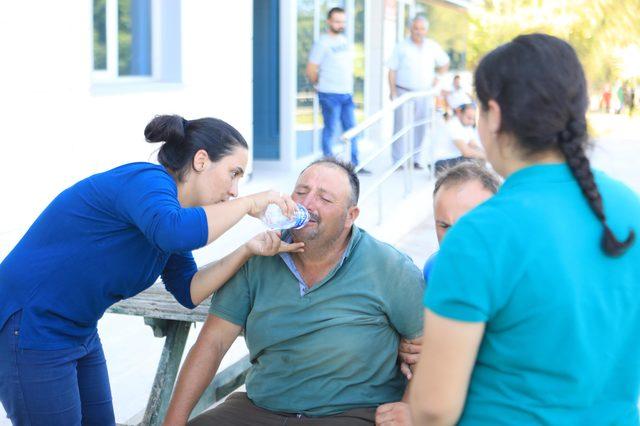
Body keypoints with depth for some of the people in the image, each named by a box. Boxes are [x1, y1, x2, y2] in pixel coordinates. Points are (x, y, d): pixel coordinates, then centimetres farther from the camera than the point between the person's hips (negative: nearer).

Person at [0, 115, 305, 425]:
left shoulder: (175, 212, 9)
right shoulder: (147, 180, -21)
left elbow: (188, 292, 4)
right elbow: (174, 233, -42)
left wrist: (249, 251, -8)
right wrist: (249, 203, -29)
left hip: (79, 335, 10)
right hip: (29, 328, -10)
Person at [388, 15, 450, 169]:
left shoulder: (433, 47, 7)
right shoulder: (402, 47, -1)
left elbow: (444, 64, 22)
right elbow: (392, 70, -2)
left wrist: (436, 79, 10)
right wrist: (393, 91, -10)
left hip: (425, 94, 3)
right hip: (404, 93, -3)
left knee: (420, 128, 4)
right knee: (402, 127, -8)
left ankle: (415, 159, 12)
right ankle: (399, 161, -5)